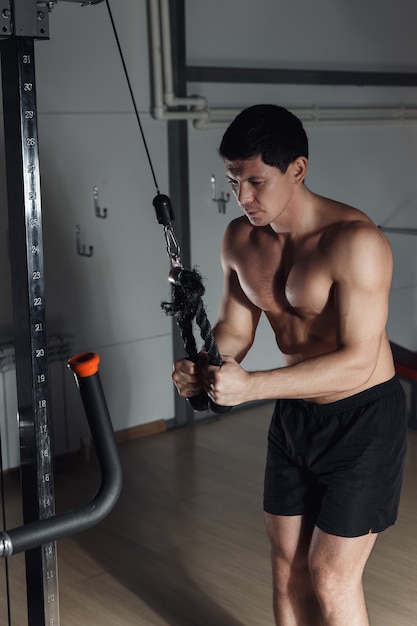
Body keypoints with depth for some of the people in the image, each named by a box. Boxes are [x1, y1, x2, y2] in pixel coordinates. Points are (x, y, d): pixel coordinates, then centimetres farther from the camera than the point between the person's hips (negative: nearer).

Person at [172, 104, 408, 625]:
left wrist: (250, 386, -36)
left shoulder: (353, 241, -26)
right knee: (287, 562, 16)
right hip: (294, 412, 7)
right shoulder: (240, 239, -4)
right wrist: (203, 368, -18)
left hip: (363, 418, -6)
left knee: (330, 577, 0)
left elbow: (358, 362, -29)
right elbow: (235, 328, 5)